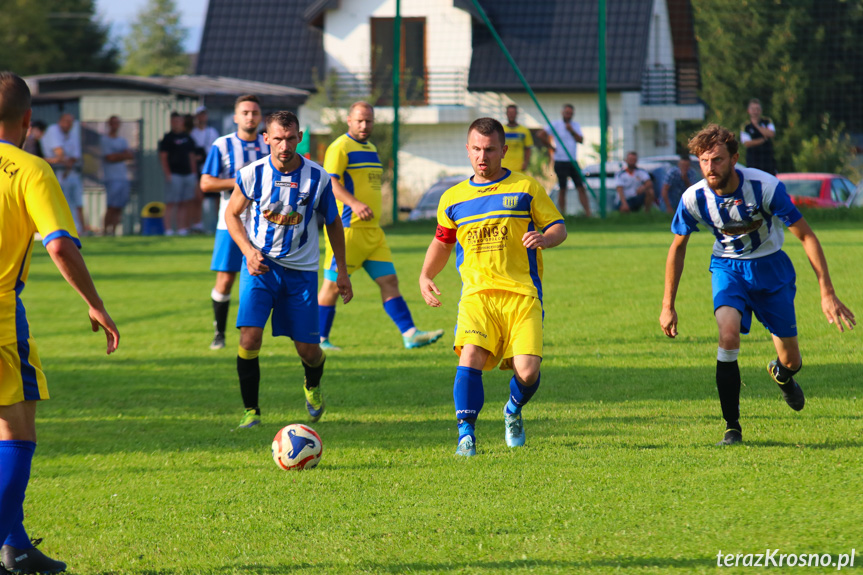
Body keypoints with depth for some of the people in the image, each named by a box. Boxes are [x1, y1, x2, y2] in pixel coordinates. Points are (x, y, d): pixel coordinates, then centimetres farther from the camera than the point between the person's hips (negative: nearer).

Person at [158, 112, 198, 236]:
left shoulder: (188, 138, 16)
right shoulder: (168, 138, 0)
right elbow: (163, 157, -4)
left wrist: (194, 174, 14)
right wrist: (168, 174, -13)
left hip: (188, 174, 6)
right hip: (174, 175, -6)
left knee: (185, 204, 5)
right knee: (171, 204, -7)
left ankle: (181, 228, 8)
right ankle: (168, 229, -7)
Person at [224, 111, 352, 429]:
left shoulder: (317, 177, -6)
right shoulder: (252, 175, -9)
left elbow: (332, 223, 8)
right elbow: (232, 214, 6)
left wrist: (342, 270, 8)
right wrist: (248, 250, -10)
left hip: (301, 270, 1)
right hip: (260, 265, -1)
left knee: (308, 349, 2)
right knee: (249, 337, -18)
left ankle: (313, 386, 39)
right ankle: (251, 410, -3)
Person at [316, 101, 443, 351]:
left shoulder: (371, 149, 19)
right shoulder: (340, 148, -8)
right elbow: (330, 181, -20)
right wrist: (354, 204, -32)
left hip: (372, 230, 8)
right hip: (347, 228, -8)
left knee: (389, 281, 0)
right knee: (333, 285, -2)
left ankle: (409, 334, -4)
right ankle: (319, 339, 6)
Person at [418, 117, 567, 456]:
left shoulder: (526, 188, 7)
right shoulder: (453, 199, 15)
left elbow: (558, 227, 9)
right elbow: (442, 241, 28)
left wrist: (544, 238, -15)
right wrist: (425, 275, 12)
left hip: (522, 293, -1)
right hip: (477, 293, 1)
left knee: (527, 371, -12)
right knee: (471, 356, -23)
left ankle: (513, 411, 22)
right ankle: (466, 433, -18)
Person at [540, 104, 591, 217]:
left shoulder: (575, 125, 12)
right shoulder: (555, 125, -2)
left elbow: (581, 140, 2)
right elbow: (543, 134, -13)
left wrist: (571, 130, -11)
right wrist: (550, 147, -10)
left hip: (573, 161, 4)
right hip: (560, 162, -4)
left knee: (581, 187, -2)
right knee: (563, 189, -1)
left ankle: (588, 213, -4)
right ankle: (563, 215, 5)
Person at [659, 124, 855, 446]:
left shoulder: (765, 187, -26)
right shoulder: (694, 199, -19)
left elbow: (805, 236, -19)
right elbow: (677, 248, 0)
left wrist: (827, 293, -23)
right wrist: (668, 306, 1)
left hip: (770, 266, 0)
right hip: (728, 267, 0)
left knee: (791, 363, 5)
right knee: (728, 333, -29)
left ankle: (782, 374, 48)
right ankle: (732, 428, -19)